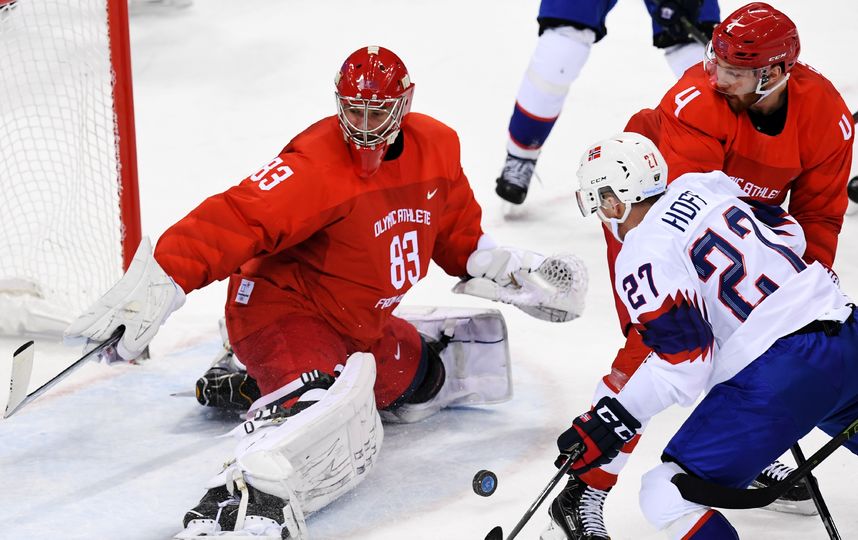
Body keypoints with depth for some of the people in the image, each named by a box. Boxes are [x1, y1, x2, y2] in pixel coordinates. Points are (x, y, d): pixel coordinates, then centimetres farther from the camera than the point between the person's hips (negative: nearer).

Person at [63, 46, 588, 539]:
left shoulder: (437, 147, 0)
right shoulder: (316, 166, -24)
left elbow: (460, 238, 17)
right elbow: (235, 222, -34)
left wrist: (517, 273, 8)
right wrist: (158, 286, -44)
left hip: (361, 323, 9)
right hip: (284, 309, -9)